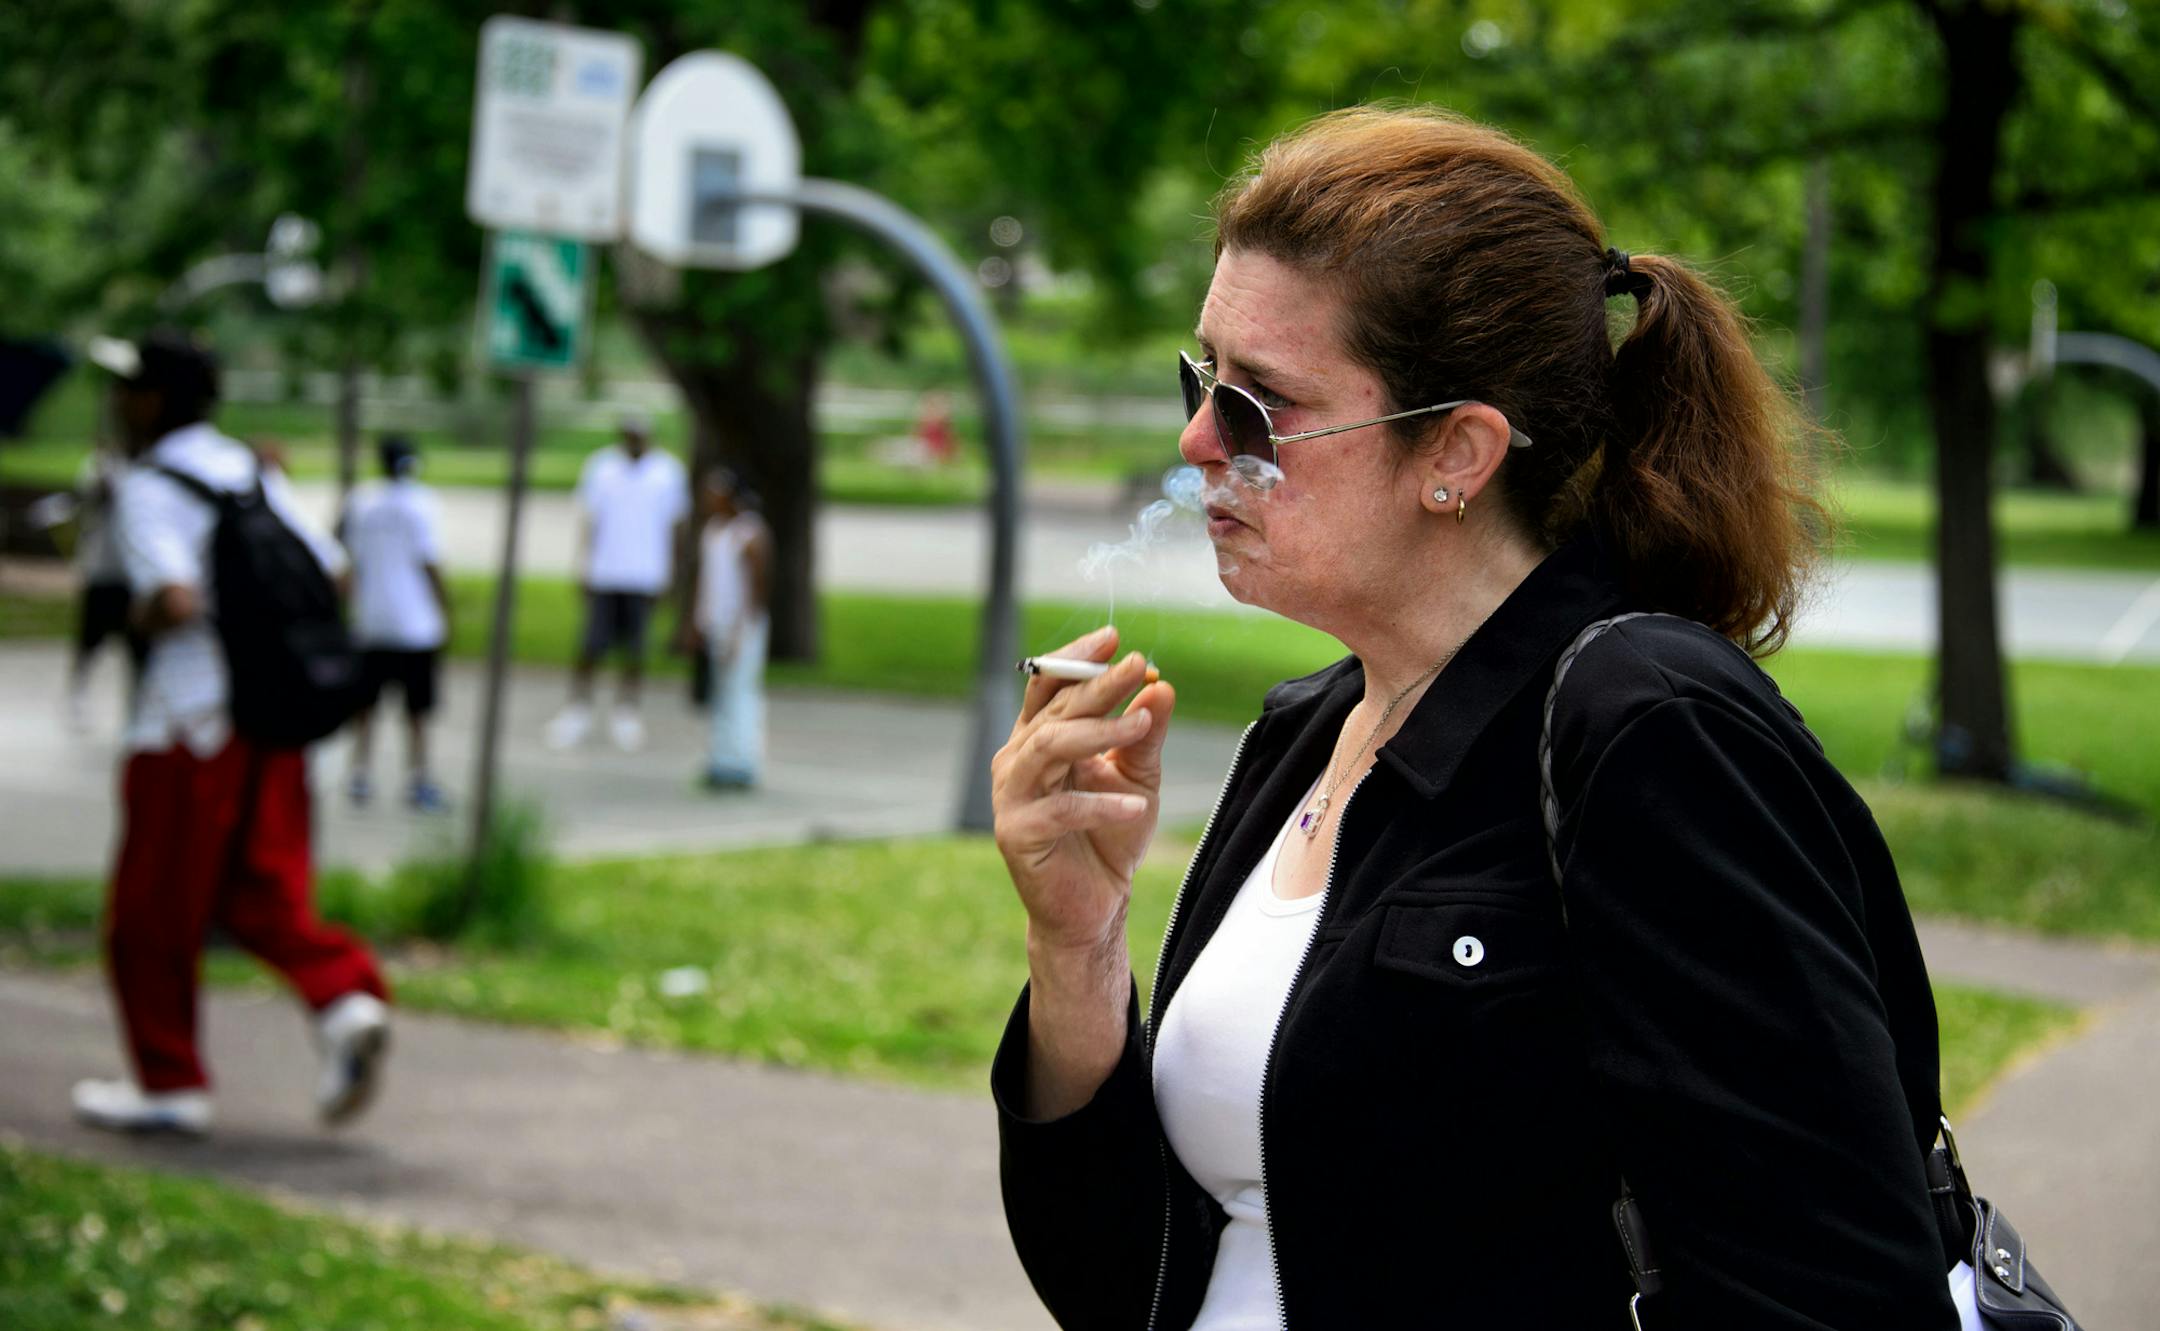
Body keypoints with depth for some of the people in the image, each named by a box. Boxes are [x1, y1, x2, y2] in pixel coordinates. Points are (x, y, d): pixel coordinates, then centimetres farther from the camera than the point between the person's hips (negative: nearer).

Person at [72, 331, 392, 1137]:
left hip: (189, 720, -7)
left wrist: (143, 617, -5)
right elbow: (330, 575, 11)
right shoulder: (243, 471, 11)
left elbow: (175, 600, -25)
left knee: (153, 914, 6)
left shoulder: (147, 491, -12)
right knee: (260, 896, 11)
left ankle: (170, 1084, 13)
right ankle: (346, 999, -12)